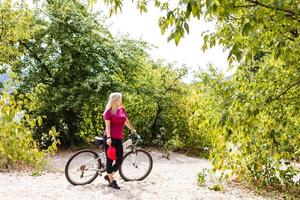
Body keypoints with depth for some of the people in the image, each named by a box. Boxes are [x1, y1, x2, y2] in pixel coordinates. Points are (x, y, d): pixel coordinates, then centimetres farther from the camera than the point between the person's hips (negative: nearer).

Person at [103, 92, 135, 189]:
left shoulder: (122, 110, 11)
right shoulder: (109, 111, -6)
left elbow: (126, 121, 27)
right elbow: (107, 125, -12)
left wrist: (132, 129, 38)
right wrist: (108, 137, -22)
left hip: (119, 139, 6)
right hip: (109, 139, -6)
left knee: (119, 161, 4)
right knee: (110, 160, 4)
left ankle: (108, 176, 25)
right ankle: (111, 181, 16)